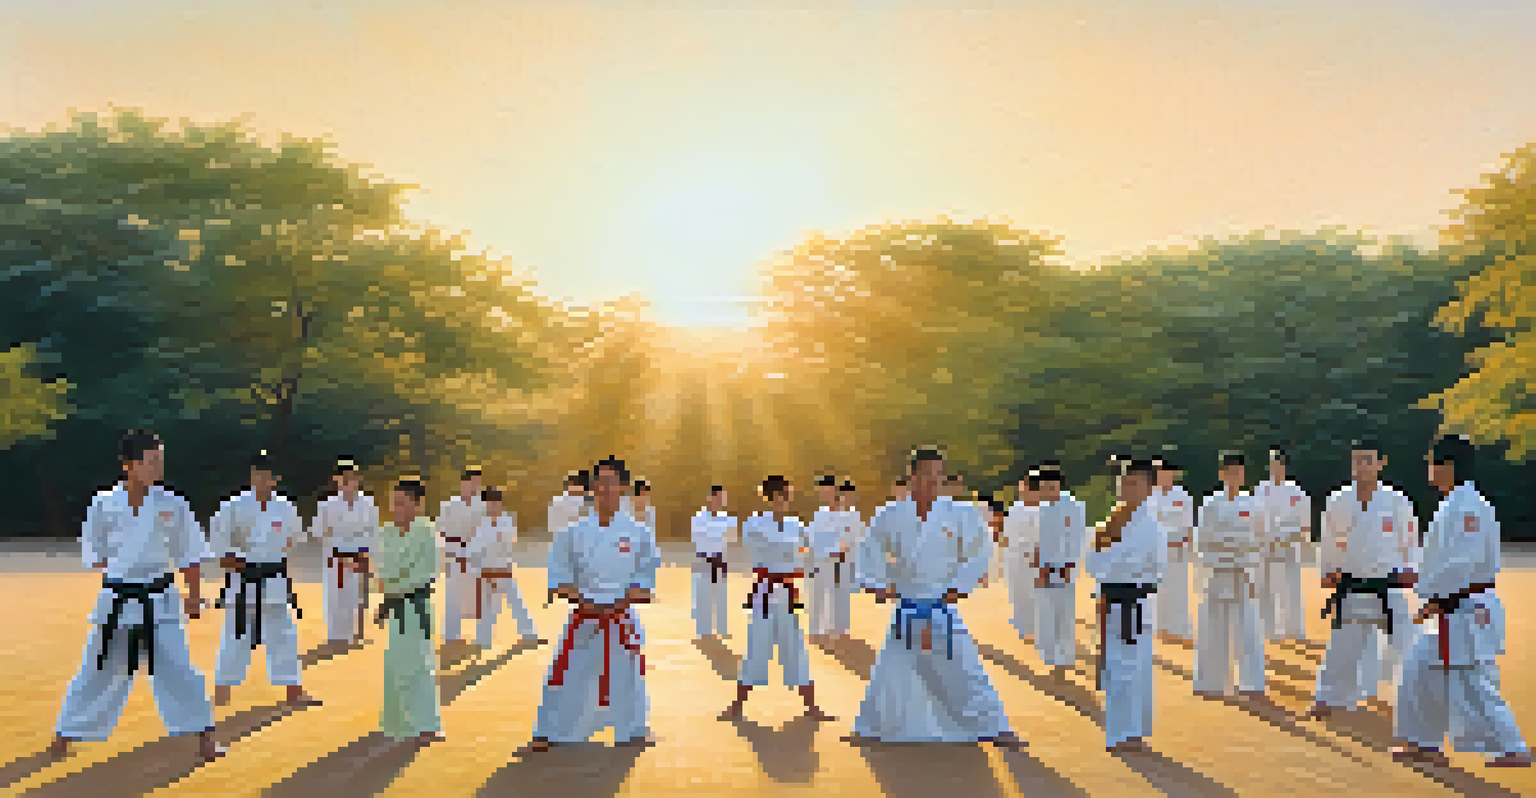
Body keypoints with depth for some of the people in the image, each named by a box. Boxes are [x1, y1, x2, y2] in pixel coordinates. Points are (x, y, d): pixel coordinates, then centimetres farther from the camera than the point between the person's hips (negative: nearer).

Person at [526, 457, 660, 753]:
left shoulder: (637, 531, -4)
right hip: (584, 619, 0)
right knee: (566, 677, 2)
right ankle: (545, 735, 16)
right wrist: (582, 601, -12)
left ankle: (634, 731, 28)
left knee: (627, 678, 9)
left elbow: (646, 578, -1)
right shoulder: (576, 531, -2)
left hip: (621, 618, 0)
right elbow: (560, 575, 1)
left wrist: (619, 605, -13)